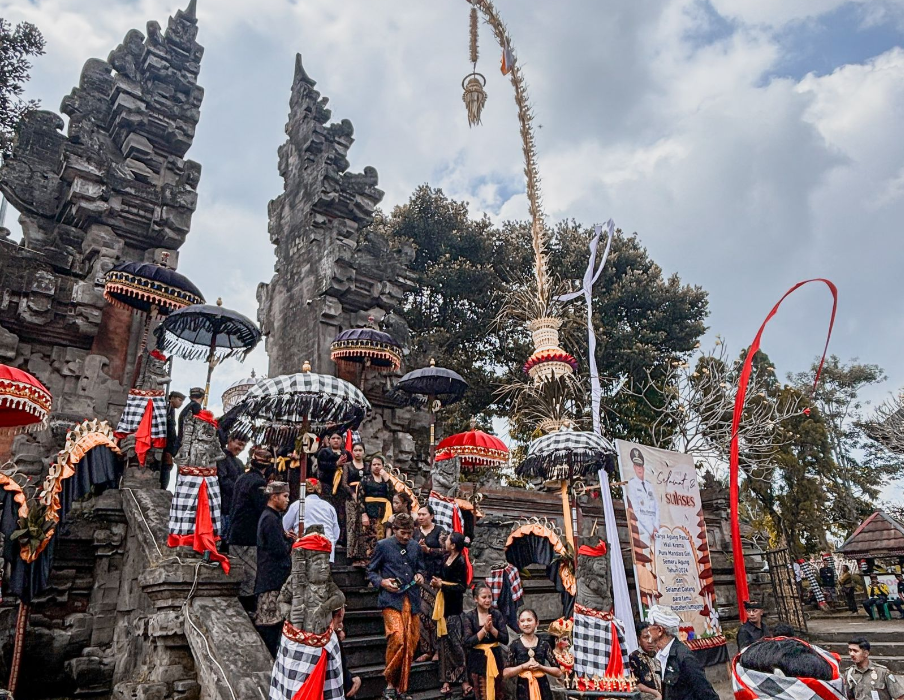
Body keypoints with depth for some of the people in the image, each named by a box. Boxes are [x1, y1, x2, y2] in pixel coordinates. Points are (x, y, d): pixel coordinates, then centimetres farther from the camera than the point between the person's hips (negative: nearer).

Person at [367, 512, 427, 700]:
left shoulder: (416, 547, 13)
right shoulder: (383, 546, 0)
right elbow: (371, 571, 6)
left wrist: (420, 575, 4)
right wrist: (382, 582, -12)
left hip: (412, 601, 5)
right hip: (391, 600, -5)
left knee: (410, 644, 6)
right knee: (397, 639, -18)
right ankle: (390, 684, 1)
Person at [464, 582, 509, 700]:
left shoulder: (497, 614, -3)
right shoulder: (469, 617, -8)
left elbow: (505, 640, -6)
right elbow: (467, 643, -14)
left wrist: (491, 628, -19)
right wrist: (484, 629, -21)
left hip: (495, 658, 2)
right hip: (478, 661, -2)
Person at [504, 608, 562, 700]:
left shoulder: (544, 644, 0)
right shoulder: (515, 645, -2)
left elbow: (558, 672, 1)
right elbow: (505, 673, -7)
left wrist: (540, 667, -12)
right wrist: (524, 666, -16)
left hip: (542, 688, 1)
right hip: (523, 689, -1)